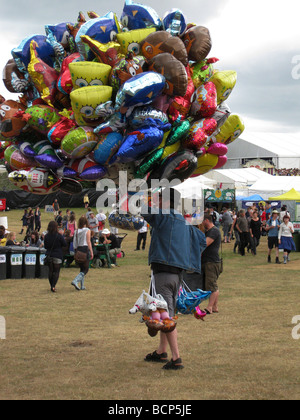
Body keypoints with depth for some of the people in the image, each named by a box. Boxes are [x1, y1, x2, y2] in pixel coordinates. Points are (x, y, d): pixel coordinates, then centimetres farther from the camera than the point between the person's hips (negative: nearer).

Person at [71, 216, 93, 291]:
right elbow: (88, 242, -10)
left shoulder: (76, 231, 8)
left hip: (78, 249, 6)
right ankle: (75, 281, -21)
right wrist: (91, 252, -7)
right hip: (85, 249, -6)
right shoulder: (87, 230, -6)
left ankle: (82, 286, 12)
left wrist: (76, 251, 15)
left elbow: (74, 242, 7)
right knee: (85, 269, -2)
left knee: (82, 268, 15)